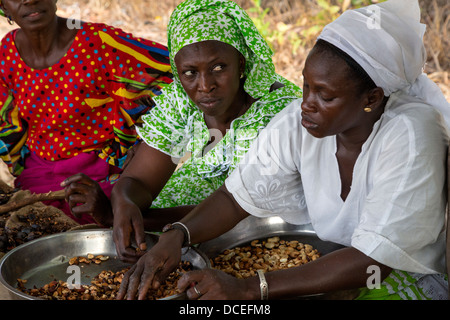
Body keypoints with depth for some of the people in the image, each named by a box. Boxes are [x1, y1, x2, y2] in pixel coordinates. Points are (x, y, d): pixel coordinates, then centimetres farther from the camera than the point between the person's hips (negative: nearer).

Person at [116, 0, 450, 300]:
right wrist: (176, 236, -26)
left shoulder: (410, 135, -26)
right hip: (329, 261, 5)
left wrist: (250, 289, -36)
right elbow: (237, 196, -5)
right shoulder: (299, 122, -11)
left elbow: (375, 259, -30)